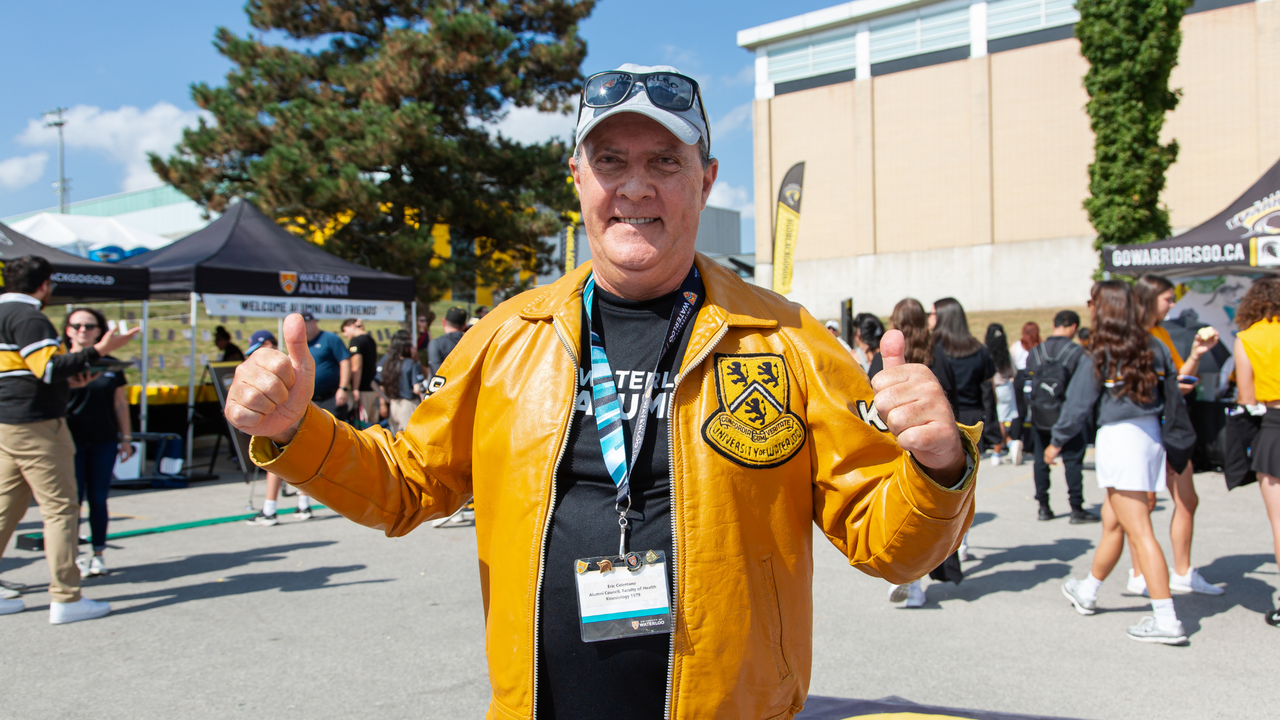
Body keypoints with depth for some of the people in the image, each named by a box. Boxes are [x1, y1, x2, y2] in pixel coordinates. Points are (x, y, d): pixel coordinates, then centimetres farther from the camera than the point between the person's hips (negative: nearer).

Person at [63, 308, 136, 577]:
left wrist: (126, 438, 11)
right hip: (71, 440, -2)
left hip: (104, 441, 2)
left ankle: (98, 553, 15)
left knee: (99, 498, 6)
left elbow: (120, 404, 13)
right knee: (73, 497, -1)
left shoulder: (111, 365, 9)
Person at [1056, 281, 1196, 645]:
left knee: (1139, 532, -6)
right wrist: (1178, 435, 21)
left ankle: (1166, 620, -8)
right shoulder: (1154, 348, 5)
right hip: (1151, 435, 7)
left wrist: (1057, 442, 9)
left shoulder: (1098, 356, -10)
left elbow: (1078, 404, -4)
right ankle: (1088, 591, 37)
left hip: (1118, 437, -7)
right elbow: (1172, 395, 9)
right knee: (1111, 521, 20)